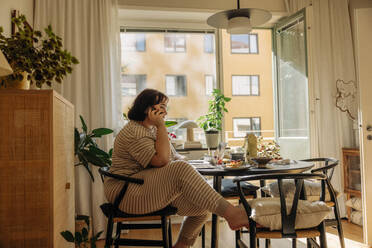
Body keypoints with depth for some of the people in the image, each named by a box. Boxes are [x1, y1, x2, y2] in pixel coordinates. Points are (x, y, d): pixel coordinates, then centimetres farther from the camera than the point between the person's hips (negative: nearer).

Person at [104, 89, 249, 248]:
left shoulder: (153, 129, 19)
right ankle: (229, 212, -33)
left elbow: (172, 159, 17)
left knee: (203, 204, -4)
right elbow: (161, 160, -23)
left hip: (157, 191, 9)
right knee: (182, 169, -31)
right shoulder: (133, 132, -12)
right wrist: (161, 126, -15)